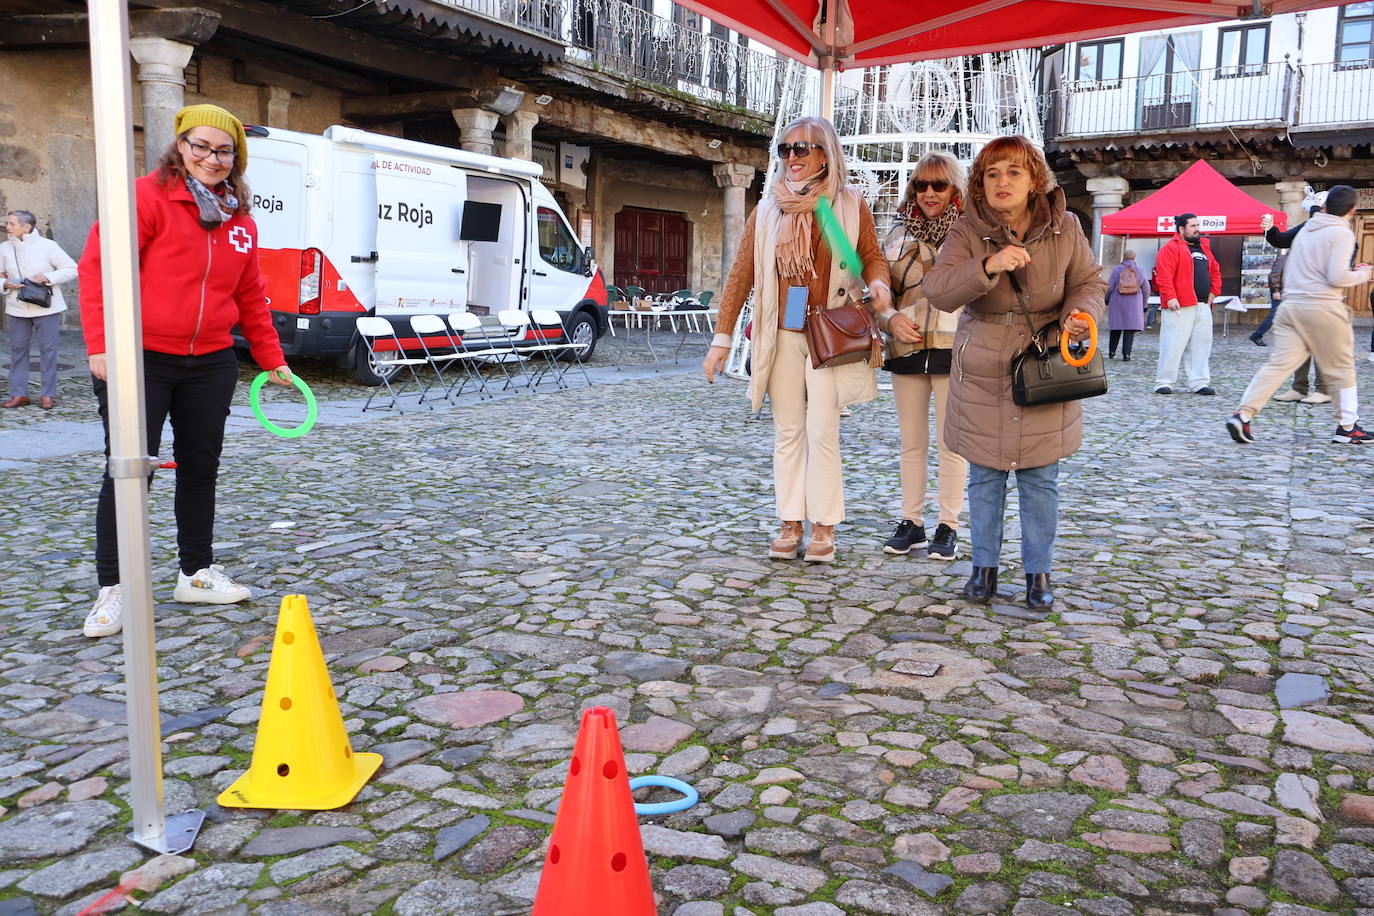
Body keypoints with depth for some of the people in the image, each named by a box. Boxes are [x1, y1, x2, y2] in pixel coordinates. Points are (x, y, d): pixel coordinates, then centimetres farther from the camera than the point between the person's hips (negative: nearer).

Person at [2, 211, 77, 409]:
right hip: (17, 309, 4)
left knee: (48, 350, 1)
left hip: (47, 308, -3)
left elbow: (72, 269, -3)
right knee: (17, 349, 5)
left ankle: (47, 395, 8)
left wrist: (48, 278, -16)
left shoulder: (47, 246, -4)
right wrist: (5, 284, -7)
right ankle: (19, 394, 12)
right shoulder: (4, 249, 6)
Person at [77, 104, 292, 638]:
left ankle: (198, 573, 25)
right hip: (142, 359, -5)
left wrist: (272, 359, 16)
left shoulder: (241, 221, 10)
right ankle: (113, 590, 8)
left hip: (211, 364, 6)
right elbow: (98, 267, -13)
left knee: (201, 467, 12)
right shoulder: (148, 197, -8)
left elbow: (250, 297, 17)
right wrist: (100, 345, -19)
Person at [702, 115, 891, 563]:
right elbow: (741, 274, 5)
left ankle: (824, 526, 6)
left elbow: (872, 256, 10)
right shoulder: (767, 210, 6)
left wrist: (878, 284, -14)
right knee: (787, 432, 6)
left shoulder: (849, 206, 2)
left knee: (822, 432, -5)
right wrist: (722, 337, 1)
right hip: (780, 336, 3)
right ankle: (790, 525, 14)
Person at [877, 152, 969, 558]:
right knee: (912, 442, 10)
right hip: (906, 347, 4)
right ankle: (911, 521, 19)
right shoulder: (898, 233, 12)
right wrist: (891, 319, -4)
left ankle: (948, 526, 10)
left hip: (954, 350, -4)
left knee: (951, 443, 0)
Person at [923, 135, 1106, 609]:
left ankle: (1038, 572, 23)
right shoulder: (968, 231, -8)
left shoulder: (1064, 229, -4)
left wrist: (1081, 313, -16)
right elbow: (938, 290, -20)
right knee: (984, 479, 10)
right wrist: (988, 266, -36)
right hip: (982, 378, 0)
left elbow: (1090, 283, 6)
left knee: (1040, 481, 7)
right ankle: (984, 566, 26)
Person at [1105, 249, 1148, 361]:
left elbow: (1109, 287, -4)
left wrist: (1106, 299, 13)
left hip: (1117, 303, 0)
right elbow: (1146, 289, 7)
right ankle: (1126, 354, -7)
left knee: (1116, 328, 12)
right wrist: (1143, 305, 18)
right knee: (1130, 329, 0)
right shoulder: (1140, 271, 3)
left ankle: (1111, 352, 17)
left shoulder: (1116, 270, -3)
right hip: (1134, 304, 0)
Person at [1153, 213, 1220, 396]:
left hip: (1203, 306, 8)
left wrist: (1214, 291, 15)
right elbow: (1164, 275, -14)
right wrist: (1170, 297, -21)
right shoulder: (1171, 248, -4)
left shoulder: (1204, 247, 21)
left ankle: (1198, 383, 11)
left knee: (1201, 346, 6)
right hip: (1179, 306, -8)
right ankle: (1164, 382, 0)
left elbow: (1215, 271, 28)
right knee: (1173, 345, -6)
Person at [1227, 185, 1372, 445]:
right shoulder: (1342, 233, -6)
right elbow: (1337, 277, -14)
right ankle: (1347, 426, 17)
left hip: (1291, 306, 6)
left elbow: (1289, 271, 23)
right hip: (1323, 307, -6)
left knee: (1278, 364, 0)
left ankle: (1242, 415, -15)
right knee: (1342, 369, 9)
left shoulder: (1306, 230, 17)